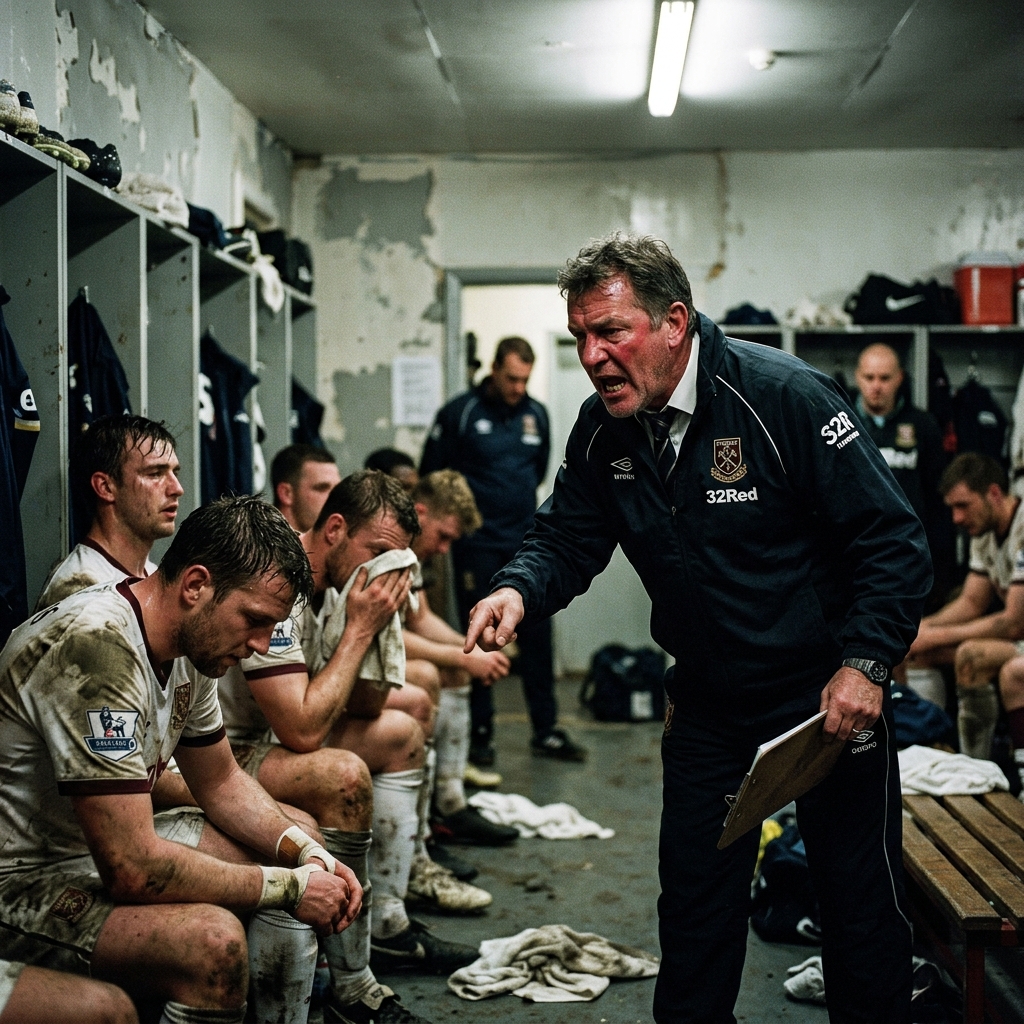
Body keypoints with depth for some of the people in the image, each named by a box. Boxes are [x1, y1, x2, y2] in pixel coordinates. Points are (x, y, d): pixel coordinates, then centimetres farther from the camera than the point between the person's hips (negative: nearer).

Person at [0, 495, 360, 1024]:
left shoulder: (190, 644, 0)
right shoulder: (98, 648, -30)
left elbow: (220, 783, 15)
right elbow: (133, 871, -32)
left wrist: (307, 854, -3)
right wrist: (289, 887, -21)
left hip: (105, 847, 10)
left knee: (297, 841, 13)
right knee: (212, 940, -33)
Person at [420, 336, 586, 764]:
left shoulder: (536, 414, 6)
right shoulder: (460, 412, -7)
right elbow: (431, 475, 0)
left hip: (525, 542, 4)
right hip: (476, 546, -4)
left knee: (537, 633, 4)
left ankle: (546, 731, 12)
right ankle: (480, 733, 11)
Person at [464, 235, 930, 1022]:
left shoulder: (784, 397, -21)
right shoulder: (603, 432, -4)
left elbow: (894, 539, -18)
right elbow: (568, 539, 4)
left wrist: (867, 663, -25)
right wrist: (519, 590, -19)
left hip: (831, 695, -5)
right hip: (709, 704, 5)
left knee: (862, 902, 7)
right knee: (695, 897, 13)